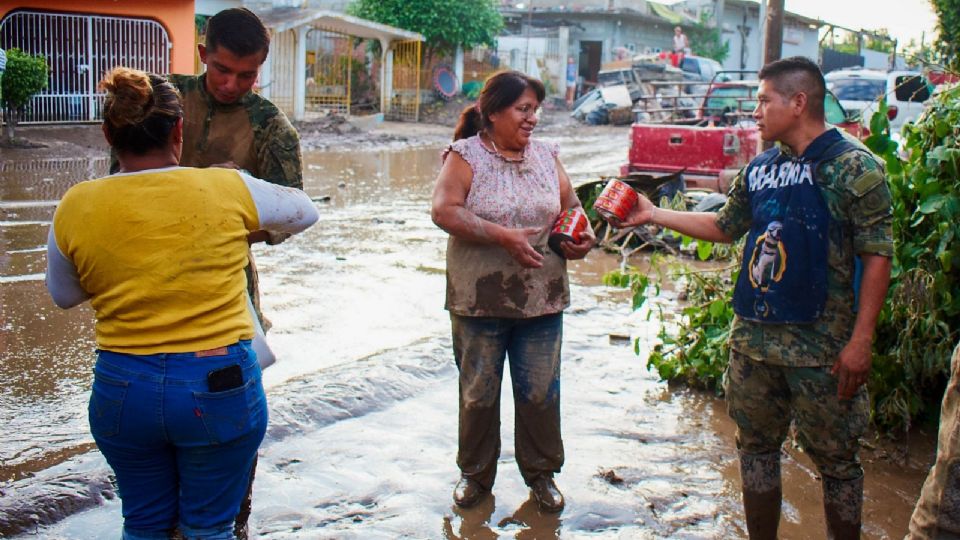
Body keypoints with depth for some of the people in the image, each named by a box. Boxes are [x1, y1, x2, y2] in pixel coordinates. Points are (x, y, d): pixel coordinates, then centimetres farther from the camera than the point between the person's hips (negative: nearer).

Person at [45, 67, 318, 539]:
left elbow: (64, 295, 11)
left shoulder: (75, 207, -5)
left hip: (122, 389, 2)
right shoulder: (228, 189, -10)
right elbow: (303, 212, 10)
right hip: (219, 387, -1)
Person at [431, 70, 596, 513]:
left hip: (542, 298, 3)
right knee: (479, 392, 10)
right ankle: (476, 473, 28)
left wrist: (581, 236, -6)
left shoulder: (545, 155, 8)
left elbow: (570, 207, 16)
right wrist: (504, 236, -26)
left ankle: (541, 472, 27)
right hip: (480, 298, -3)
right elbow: (445, 211, -18)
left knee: (540, 392, 9)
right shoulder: (466, 155, -5)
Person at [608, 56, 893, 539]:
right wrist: (654, 215, 17)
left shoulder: (854, 167, -9)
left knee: (834, 458, 5)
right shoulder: (760, 169, 9)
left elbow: (877, 256, -11)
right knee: (756, 446, 15)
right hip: (753, 335, 6)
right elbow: (725, 227, 23)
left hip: (820, 344, -6)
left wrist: (861, 340, -15)